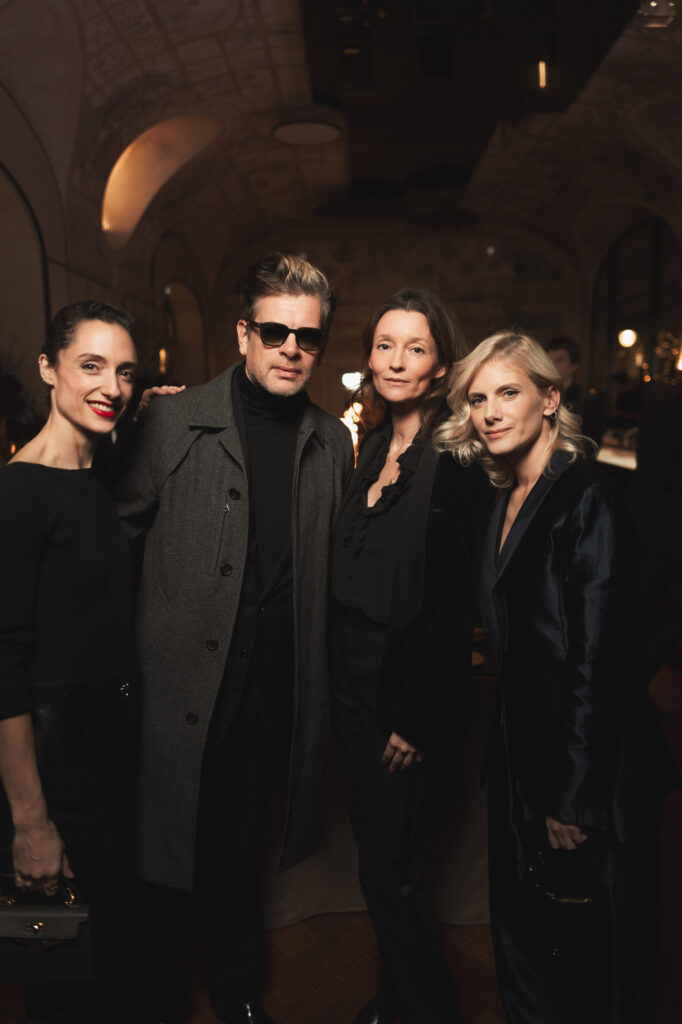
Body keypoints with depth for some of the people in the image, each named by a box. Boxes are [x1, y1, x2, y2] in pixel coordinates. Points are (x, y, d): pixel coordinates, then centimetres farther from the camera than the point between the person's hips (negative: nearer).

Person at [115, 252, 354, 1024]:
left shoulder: (332, 441, 4)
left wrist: (318, 673, 6)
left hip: (276, 681, 3)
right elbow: (122, 529, -2)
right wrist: (132, 653, -6)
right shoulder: (173, 421, -6)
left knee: (240, 839, 21)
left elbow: (328, 565, 9)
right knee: (173, 843, 12)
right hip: (185, 674, -3)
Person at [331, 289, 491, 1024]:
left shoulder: (454, 463, -15)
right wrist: (339, 682, 9)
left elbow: (454, 604, -17)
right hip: (353, 684, 7)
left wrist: (420, 721, -16)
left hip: (408, 693, -7)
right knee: (379, 856, 19)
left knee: (388, 867, 5)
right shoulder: (373, 451, 8)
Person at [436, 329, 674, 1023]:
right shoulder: (506, 504, 8)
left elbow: (600, 660, -20)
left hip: (591, 763, -7)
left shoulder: (586, 499, -17)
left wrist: (575, 797, -17)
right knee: (522, 927, 20)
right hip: (521, 751, 8)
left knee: (598, 940, 11)